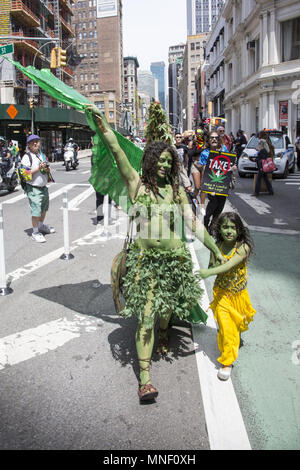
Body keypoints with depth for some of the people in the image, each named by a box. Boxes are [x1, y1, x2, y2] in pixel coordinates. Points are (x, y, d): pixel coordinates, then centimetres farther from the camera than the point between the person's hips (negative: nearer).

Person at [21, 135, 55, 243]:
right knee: (36, 211, -10)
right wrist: (38, 168, -24)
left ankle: (41, 226, 43)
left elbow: (48, 169, 20)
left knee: (44, 208, 21)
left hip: (43, 187, 8)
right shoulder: (26, 157, -11)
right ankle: (35, 232, 4)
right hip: (33, 189, -8)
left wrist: (47, 169, -4)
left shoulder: (42, 155, 13)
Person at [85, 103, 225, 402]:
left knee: (168, 305, 17)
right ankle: (144, 376, -3)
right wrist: (103, 125, -22)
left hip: (174, 257, 3)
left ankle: (163, 335, 52)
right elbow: (119, 156, -12)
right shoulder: (137, 184, -1)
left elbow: (193, 222, 10)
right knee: (146, 312, -7)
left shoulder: (176, 190, 7)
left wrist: (215, 249, 12)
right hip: (145, 257, -3)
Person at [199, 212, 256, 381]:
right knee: (225, 327, -2)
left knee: (235, 324, 18)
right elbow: (211, 267, -9)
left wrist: (209, 272, -46)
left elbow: (230, 265, -33)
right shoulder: (217, 246, -9)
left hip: (238, 293, 0)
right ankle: (227, 361, 17)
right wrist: (217, 258, -28)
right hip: (221, 292, 1)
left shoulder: (243, 247, -20)